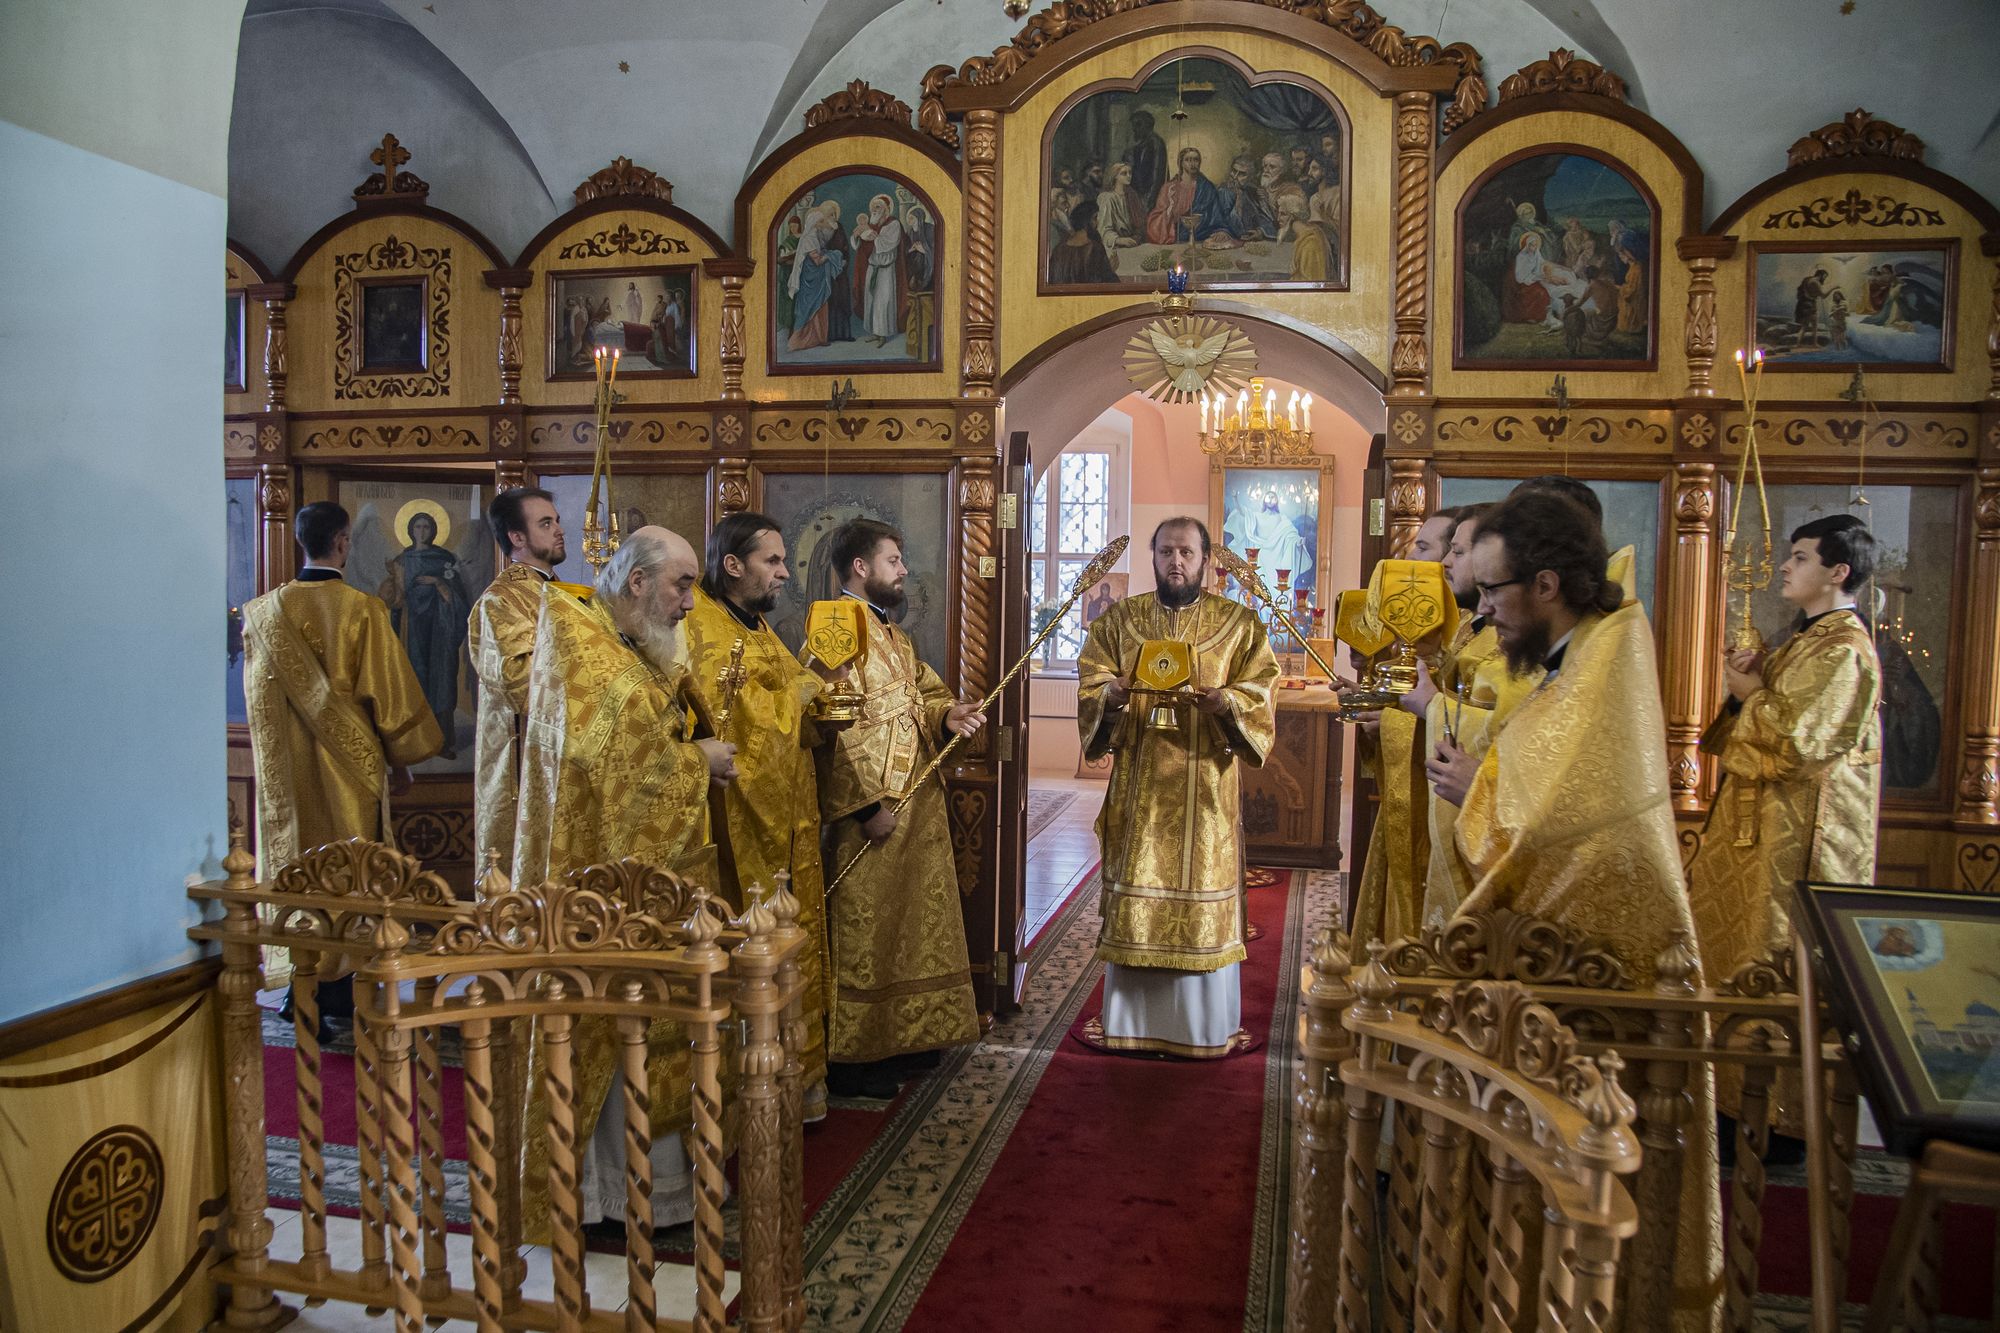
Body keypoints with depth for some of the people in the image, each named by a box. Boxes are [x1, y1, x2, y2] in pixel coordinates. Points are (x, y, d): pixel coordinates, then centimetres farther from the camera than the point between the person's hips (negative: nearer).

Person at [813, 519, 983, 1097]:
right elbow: (839, 726, -20)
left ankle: (901, 1037, 28)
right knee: (864, 932, -2)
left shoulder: (890, 632, 17)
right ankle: (850, 1058, 9)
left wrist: (945, 713, -5)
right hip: (873, 810, -10)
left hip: (916, 801, 10)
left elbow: (922, 691, 18)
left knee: (911, 924, 16)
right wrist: (870, 804, -23)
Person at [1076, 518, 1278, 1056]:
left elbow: (1259, 690, -1)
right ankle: (1128, 1016, 16)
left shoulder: (1239, 624, 6)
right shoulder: (1118, 621, 9)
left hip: (1207, 785, -1)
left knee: (1205, 896, 2)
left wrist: (1226, 703, -23)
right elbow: (1091, 681, 2)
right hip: (1138, 785, 1)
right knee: (1133, 896, 3)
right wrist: (1110, 696, -21)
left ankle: (1207, 1024, 15)